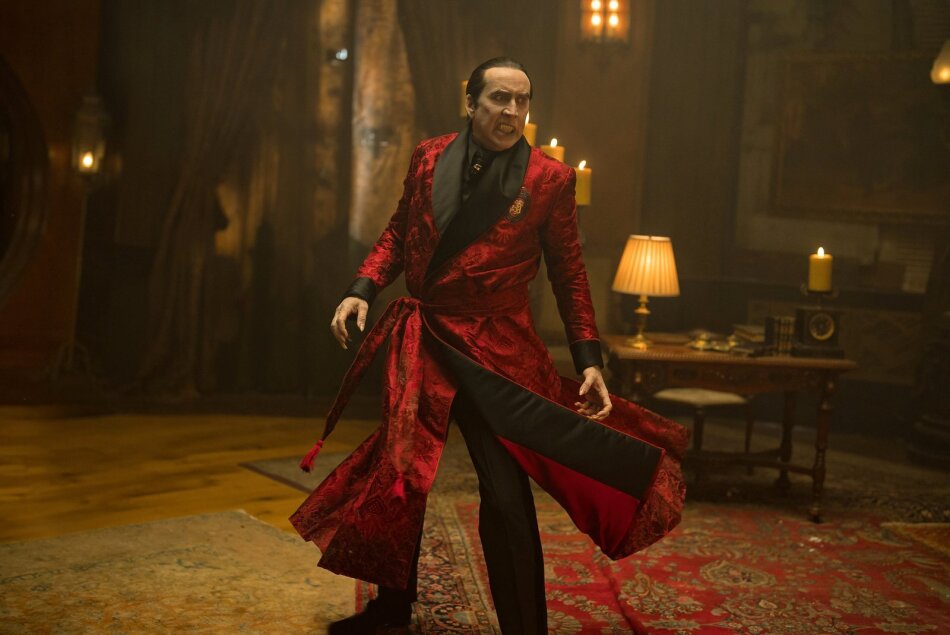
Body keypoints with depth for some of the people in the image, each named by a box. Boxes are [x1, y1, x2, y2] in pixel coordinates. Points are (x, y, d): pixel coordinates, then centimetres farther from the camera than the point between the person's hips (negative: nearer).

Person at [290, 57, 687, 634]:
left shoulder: (550, 179, -5)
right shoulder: (428, 158, 4)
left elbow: (570, 276, 0)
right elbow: (399, 233, 15)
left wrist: (589, 360, -5)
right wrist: (363, 289, -1)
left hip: (495, 350, -4)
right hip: (420, 342, 4)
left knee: (506, 490, -6)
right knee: (399, 473, 15)